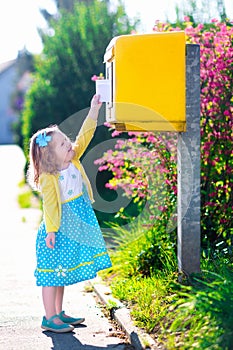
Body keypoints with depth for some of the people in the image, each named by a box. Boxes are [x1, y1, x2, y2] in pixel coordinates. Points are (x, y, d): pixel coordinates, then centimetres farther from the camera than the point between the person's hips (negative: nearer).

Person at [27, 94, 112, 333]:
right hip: (60, 230, -8)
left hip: (76, 227, 8)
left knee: (62, 272, 15)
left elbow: (84, 137, 3)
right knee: (54, 272, -2)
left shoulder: (73, 161, 4)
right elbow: (50, 205, -21)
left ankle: (58, 313, 24)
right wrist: (51, 231, -25)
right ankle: (50, 318, 3)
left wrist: (94, 110, -1)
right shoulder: (49, 178, -18)